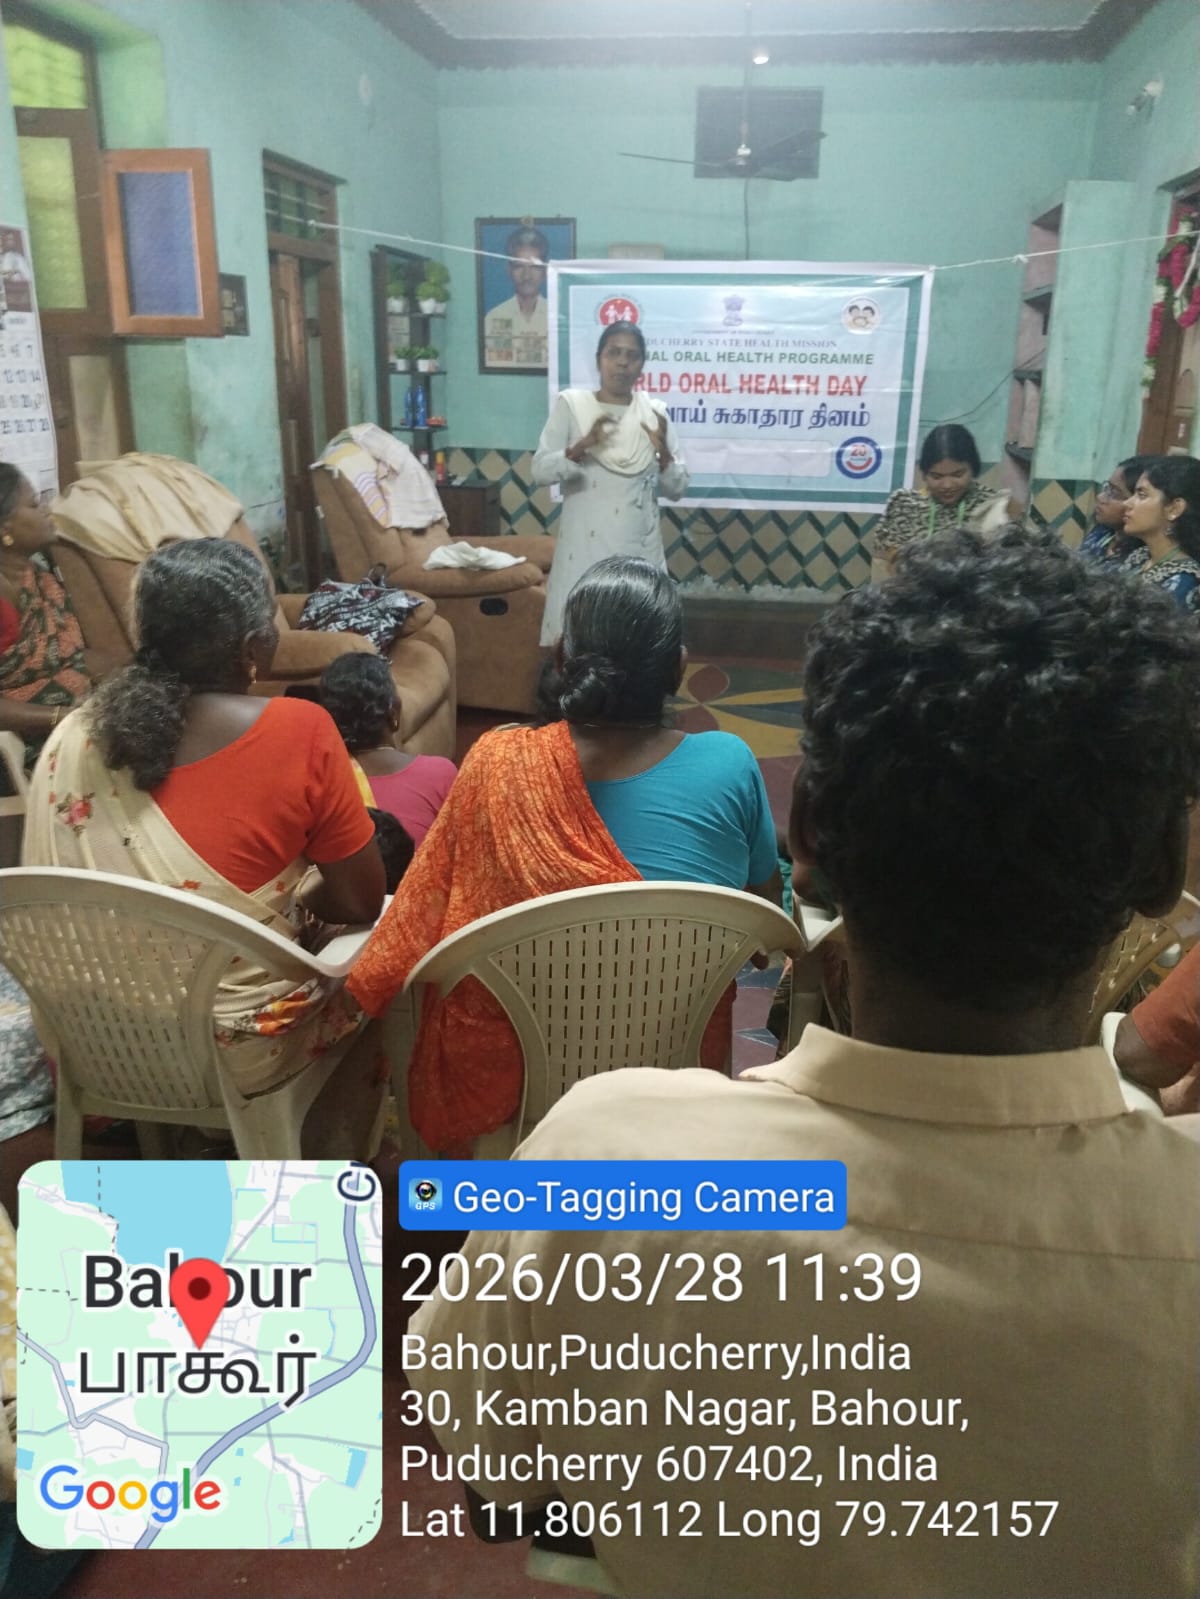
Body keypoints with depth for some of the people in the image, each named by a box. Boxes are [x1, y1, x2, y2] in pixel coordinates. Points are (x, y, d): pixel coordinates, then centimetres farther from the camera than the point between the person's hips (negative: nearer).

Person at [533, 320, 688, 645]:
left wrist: (663, 450, -12)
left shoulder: (655, 412, 6)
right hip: (585, 545, -2)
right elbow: (540, 471, -6)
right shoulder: (571, 404, 0)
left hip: (639, 547, 2)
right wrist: (583, 445, -21)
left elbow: (677, 489, 6)